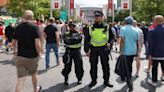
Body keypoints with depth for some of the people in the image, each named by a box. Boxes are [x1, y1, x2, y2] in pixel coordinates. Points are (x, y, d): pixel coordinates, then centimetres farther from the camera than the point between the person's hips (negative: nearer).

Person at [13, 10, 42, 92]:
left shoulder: (18, 27, 3)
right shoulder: (34, 27, -11)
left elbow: (14, 42, 10)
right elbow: (37, 44, -19)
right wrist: (38, 53, -3)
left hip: (20, 57, 2)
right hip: (32, 56, -2)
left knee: (20, 80, -1)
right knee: (34, 74, 24)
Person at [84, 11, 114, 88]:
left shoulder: (106, 28, 2)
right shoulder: (90, 28, 3)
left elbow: (112, 37, 9)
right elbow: (86, 40, 4)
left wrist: (109, 43, -12)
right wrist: (87, 50, -1)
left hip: (104, 49, 0)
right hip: (93, 49, 0)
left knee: (105, 65, 6)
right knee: (93, 66, 7)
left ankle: (106, 81, 20)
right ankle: (93, 80, 22)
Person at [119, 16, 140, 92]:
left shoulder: (123, 29, -9)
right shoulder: (136, 30, 7)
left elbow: (122, 41, -17)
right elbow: (138, 42, 9)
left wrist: (121, 51, -15)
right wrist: (137, 52, 18)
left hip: (126, 52, -5)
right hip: (133, 51, 5)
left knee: (126, 67, -2)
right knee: (130, 66, 21)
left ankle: (130, 84, -14)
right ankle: (129, 80, 34)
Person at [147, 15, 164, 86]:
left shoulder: (152, 31, -14)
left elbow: (150, 44, -12)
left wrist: (149, 54, -5)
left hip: (155, 54, -2)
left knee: (154, 68, 11)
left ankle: (154, 81, 23)